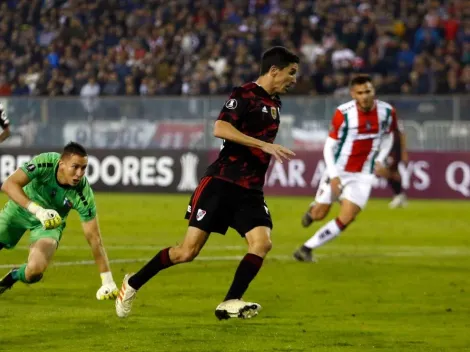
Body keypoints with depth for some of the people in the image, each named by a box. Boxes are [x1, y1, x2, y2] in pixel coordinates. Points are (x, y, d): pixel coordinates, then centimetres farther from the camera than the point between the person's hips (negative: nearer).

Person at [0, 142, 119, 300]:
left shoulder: (84, 195, -30)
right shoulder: (44, 163, -33)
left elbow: (94, 239, -23)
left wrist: (108, 282, -26)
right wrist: (38, 210, -49)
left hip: (50, 223, 0)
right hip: (20, 208, 0)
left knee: (35, 270, -21)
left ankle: (13, 276, 15)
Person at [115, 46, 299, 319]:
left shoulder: (274, 103, 14)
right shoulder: (245, 95, -11)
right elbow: (220, 129, -26)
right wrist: (264, 145, -28)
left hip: (250, 191, 7)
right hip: (221, 183, -7)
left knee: (262, 242, -17)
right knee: (188, 251, -5)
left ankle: (230, 304, -10)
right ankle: (133, 284, 14)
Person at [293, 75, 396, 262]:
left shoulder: (387, 112, -9)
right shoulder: (343, 114, -18)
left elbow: (387, 136, 11)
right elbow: (329, 146, -12)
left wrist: (379, 160, -4)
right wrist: (333, 176, -20)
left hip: (363, 175, 2)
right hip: (339, 170, -2)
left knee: (345, 219, -10)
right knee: (319, 214, 5)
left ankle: (307, 248, 2)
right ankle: (313, 208, 44)